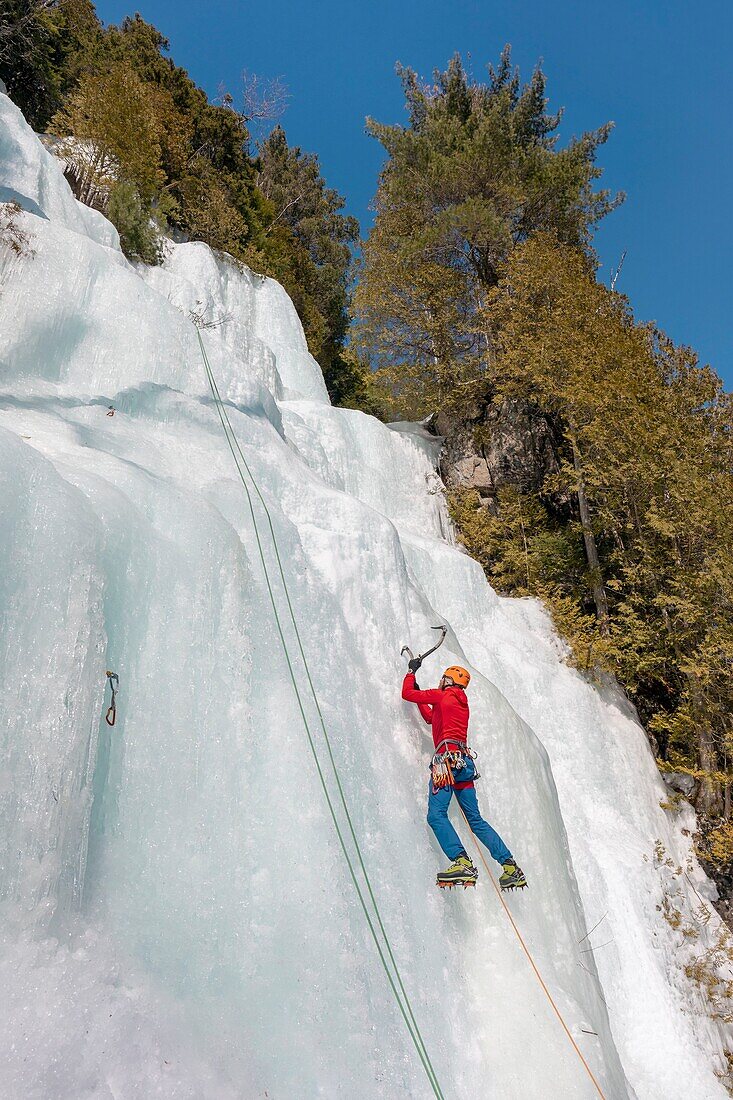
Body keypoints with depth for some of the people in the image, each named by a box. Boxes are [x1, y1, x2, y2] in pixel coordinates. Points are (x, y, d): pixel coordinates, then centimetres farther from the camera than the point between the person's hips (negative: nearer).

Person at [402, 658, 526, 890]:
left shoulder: (441, 695, 5)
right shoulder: (462, 703, 26)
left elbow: (407, 693, 9)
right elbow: (430, 717, 39)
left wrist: (412, 671, 25)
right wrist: (420, 692, 44)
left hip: (448, 759, -8)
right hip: (465, 761, 9)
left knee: (436, 814, -16)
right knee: (475, 820, 10)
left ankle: (462, 862, -30)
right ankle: (510, 866, 6)